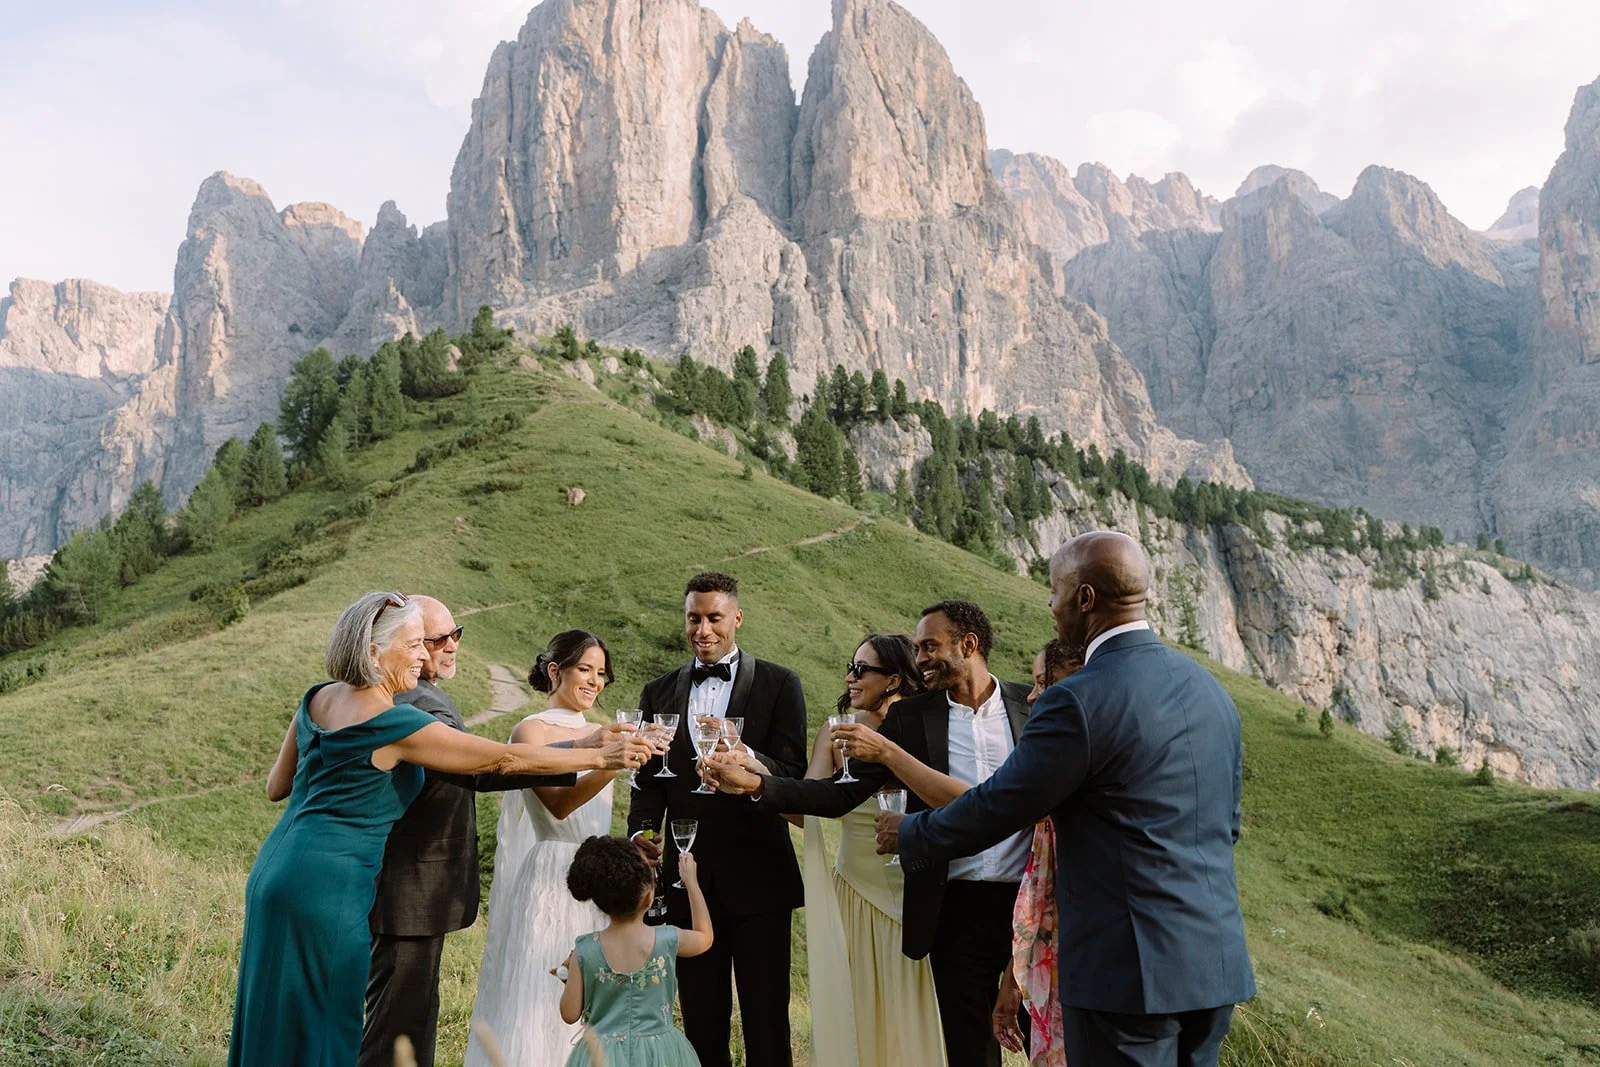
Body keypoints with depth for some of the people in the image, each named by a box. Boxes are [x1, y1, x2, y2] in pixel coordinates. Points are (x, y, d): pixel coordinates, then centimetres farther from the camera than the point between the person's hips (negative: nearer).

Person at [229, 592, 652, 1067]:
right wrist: (602, 756, -12)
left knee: (274, 1023, 19)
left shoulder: (318, 699, 6)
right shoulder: (395, 724, -18)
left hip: (275, 870, 9)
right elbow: (504, 759, -17)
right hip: (325, 888, -9)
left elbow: (276, 786, 15)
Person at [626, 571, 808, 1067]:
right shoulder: (659, 692, 10)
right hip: (689, 876, 3)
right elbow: (649, 779, 9)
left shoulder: (779, 684, -1)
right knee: (701, 1020, 13)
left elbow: (793, 774, -9)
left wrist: (741, 755, -28)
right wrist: (641, 831, -10)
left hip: (757, 877, -3)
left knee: (766, 1020, 5)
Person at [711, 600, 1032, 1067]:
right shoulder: (909, 717, 2)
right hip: (956, 907, 1)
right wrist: (754, 783, -14)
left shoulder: (1032, 705, 0)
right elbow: (841, 793, -2)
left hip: (1028, 903, -1)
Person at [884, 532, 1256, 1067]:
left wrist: (909, 834, 6)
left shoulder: (1079, 701, -18)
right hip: (1218, 962, 8)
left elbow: (997, 808, -10)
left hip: (1128, 967, -8)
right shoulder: (1210, 689, 7)